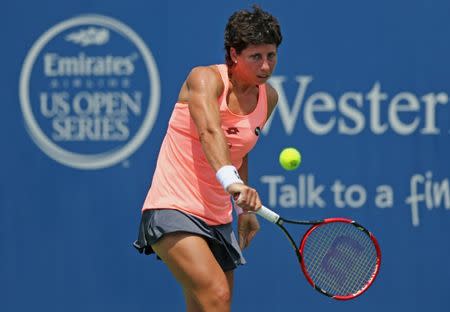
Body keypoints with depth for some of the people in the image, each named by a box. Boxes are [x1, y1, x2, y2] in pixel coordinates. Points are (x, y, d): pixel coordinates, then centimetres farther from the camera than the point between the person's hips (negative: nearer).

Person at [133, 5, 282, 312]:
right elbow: (209, 133, -32)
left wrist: (243, 208, 25)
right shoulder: (206, 79, -12)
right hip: (172, 209, -7)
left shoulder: (268, 98, 8)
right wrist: (231, 181, -49)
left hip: (217, 221, 8)